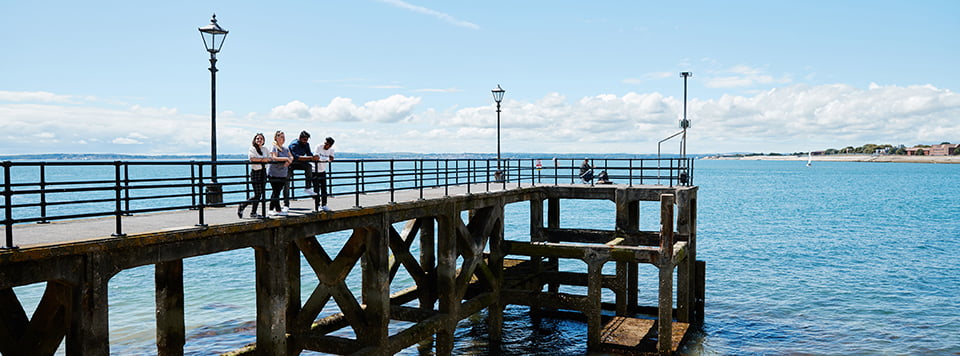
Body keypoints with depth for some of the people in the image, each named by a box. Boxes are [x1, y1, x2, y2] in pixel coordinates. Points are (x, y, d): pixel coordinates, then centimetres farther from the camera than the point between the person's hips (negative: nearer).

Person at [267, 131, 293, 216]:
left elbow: (291, 157, 9)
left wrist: (289, 160, -13)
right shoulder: (273, 147, -6)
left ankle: (271, 210, 16)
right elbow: (274, 158, -19)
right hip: (273, 173, -6)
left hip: (282, 174, 7)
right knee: (276, 191, -4)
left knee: (276, 191, 9)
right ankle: (278, 210, 1)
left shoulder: (285, 148, 15)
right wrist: (286, 158, -21)